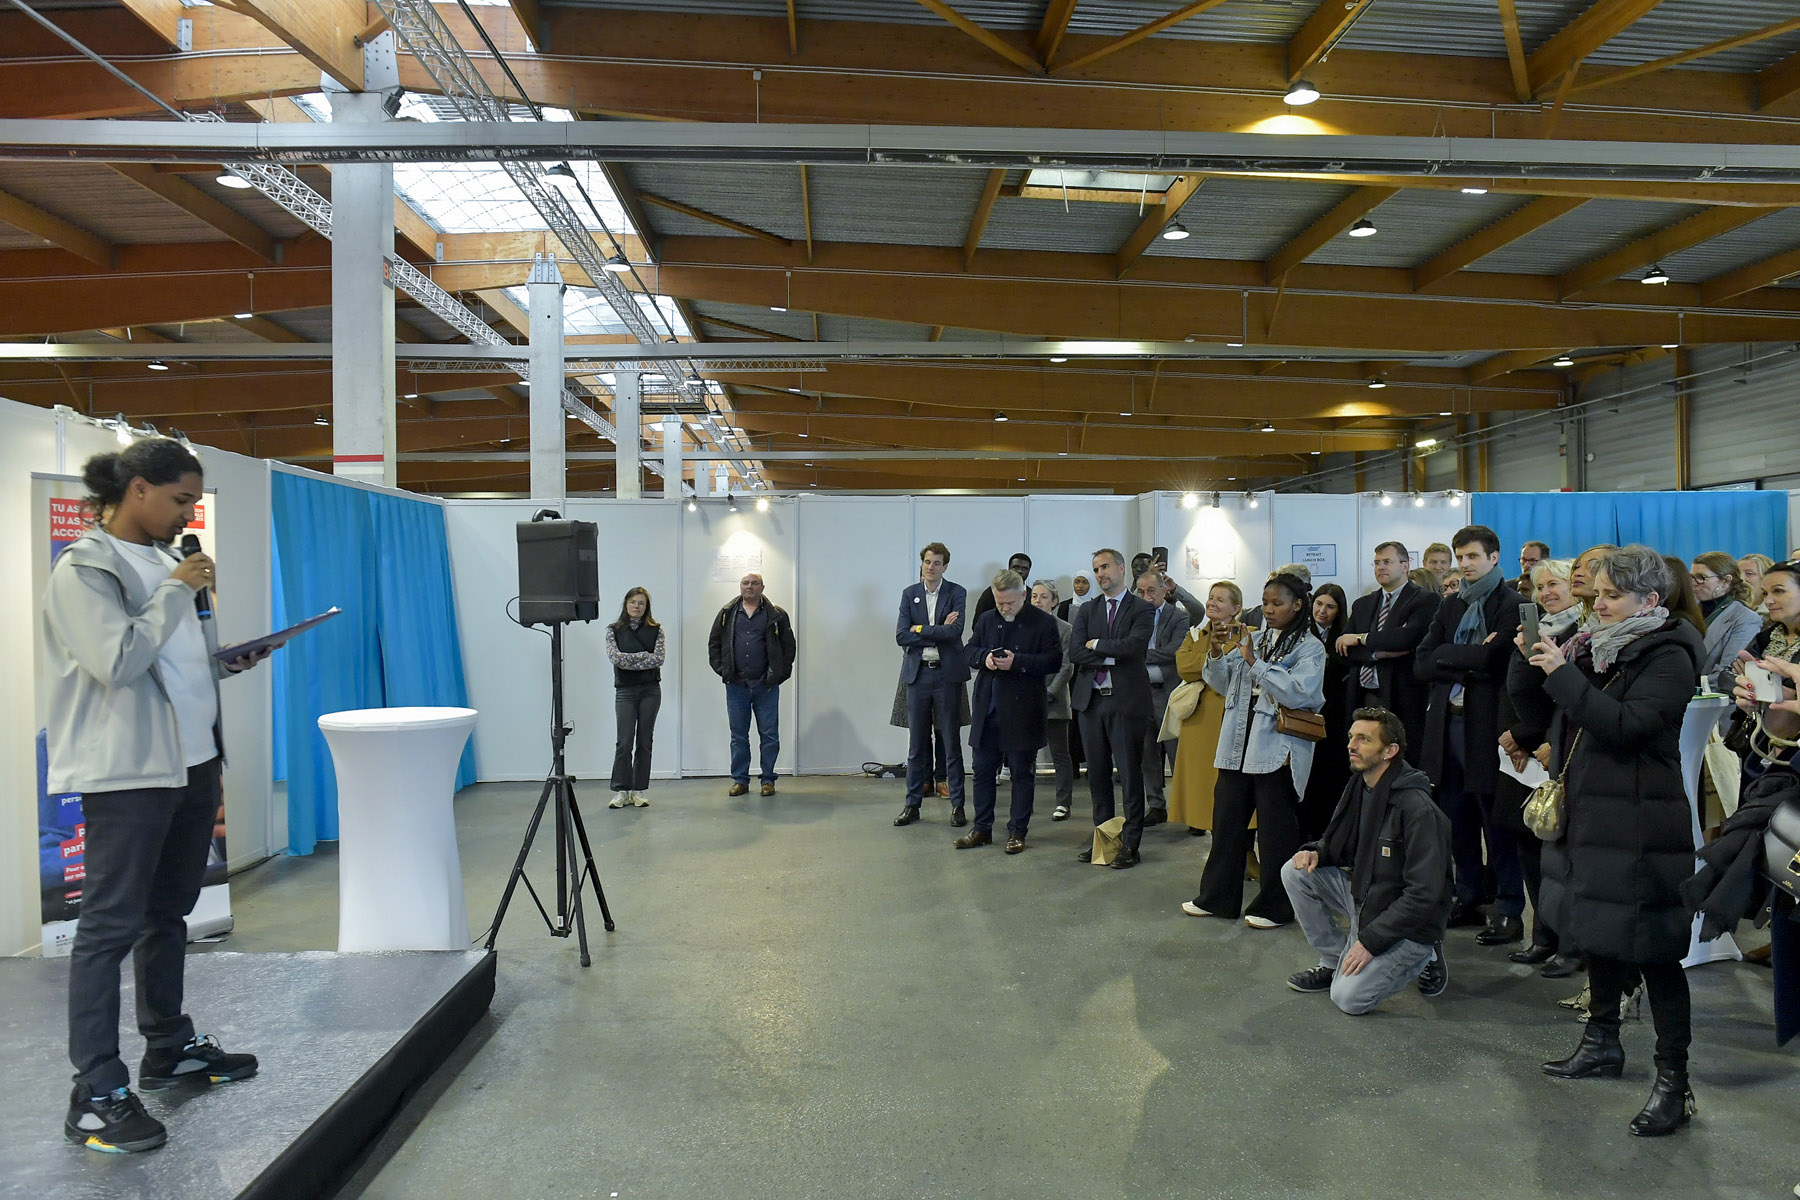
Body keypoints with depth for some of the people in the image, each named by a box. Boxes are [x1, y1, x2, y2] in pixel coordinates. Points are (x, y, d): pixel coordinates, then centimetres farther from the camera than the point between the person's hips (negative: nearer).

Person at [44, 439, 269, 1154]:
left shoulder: (161, 564, 14)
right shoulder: (84, 570, -10)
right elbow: (119, 661, -22)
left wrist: (227, 664, 5)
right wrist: (176, 591, -15)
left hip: (190, 762, 8)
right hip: (126, 773, -8)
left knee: (169, 912, 17)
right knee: (111, 925, -4)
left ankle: (169, 1048, 30)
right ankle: (97, 1094, 2)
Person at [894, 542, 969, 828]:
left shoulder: (956, 593, 0)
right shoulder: (909, 593, 6)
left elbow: (955, 631, -16)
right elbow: (901, 635, -4)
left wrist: (921, 629, -11)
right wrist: (938, 631, -11)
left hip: (947, 675, -2)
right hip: (918, 673, 2)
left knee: (951, 742, 4)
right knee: (916, 744, 7)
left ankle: (957, 804, 12)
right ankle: (912, 804, 15)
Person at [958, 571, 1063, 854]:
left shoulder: (1043, 622, -5)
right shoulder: (985, 620, 9)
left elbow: (1054, 661, -10)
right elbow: (970, 651, 15)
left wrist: (1018, 662, -20)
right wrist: (984, 657, -8)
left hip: (1022, 709, -4)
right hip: (988, 708, 5)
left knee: (1022, 772, 6)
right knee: (983, 769, 10)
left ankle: (1017, 831, 16)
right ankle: (982, 828, 21)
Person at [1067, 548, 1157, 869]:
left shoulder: (1142, 610, -1)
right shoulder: (1087, 610, 12)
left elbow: (1135, 646, -18)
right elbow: (1075, 651, -1)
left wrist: (1097, 644, -7)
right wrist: (1113, 657, -12)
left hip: (1126, 701, -4)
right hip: (1091, 700, 5)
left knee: (1130, 774, 0)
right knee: (1097, 773, 10)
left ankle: (1130, 844, 8)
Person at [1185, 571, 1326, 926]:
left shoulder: (1310, 648, -3)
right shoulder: (1252, 639, 13)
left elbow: (1299, 694, -18)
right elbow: (1223, 684, 11)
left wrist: (1254, 662, -19)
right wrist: (1217, 651, -7)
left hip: (1278, 752, -6)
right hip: (1238, 746, 6)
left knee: (1276, 831, 3)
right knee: (1226, 822, 11)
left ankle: (1274, 907, 16)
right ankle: (1217, 897, 23)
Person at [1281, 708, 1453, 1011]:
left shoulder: (1417, 808, -25)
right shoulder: (1358, 787, 1)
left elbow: (1424, 894, -25)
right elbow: (1341, 847, 15)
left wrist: (1370, 941, -22)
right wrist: (1316, 852, -10)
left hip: (1408, 925, -8)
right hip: (1362, 896, 8)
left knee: (1349, 998, -18)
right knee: (1295, 871, -8)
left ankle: (1422, 957, 7)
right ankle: (1334, 962, 5)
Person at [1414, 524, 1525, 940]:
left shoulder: (1512, 605, -5)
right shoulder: (1451, 607, 16)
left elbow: (1497, 661, -18)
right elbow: (1422, 663, 4)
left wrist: (1450, 657, -7)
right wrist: (1470, 662, -10)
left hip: (1488, 726, -6)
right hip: (1448, 723, 6)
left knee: (1496, 822, 1)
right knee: (1458, 820, 13)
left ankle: (1510, 912, 10)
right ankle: (1467, 899, 25)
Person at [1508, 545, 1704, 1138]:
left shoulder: (1667, 657, -11)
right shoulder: (1593, 647, 10)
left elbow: (1626, 726, -25)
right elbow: (1541, 714, 12)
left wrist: (1562, 674, -25)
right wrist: (1530, 663, -4)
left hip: (1639, 827, -8)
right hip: (1588, 815, 8)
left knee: (1652, 950, -2)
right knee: (1597, 932, 19)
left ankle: (1674, 1082, 7)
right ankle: (1602, 1044, 35)